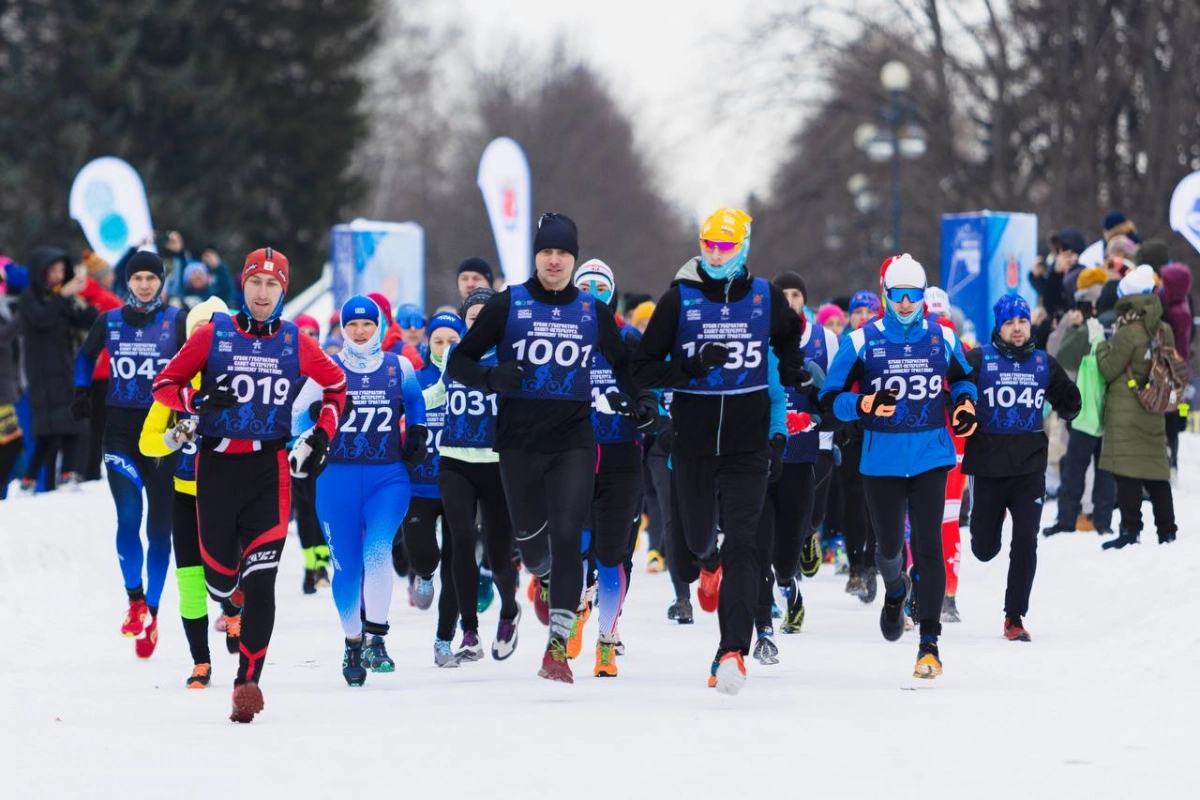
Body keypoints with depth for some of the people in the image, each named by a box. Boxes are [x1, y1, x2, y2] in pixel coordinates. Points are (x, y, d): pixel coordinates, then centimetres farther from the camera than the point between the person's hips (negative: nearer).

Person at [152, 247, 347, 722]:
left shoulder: (295, 343, 4)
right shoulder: (213, 335, 0)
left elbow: (336, 385, 21)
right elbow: (164, 384, 4)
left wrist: (322, 436, 10)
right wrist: (198, 400, -15)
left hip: (269, 468, 0)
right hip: (216, 465, 0)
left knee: (260, 580, -10)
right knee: (221, 579, 1)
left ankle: (248, 682, -6)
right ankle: (234, 598, 40)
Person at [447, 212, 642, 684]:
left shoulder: (594, 312, 6)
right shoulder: (508, 305, -1)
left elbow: (621, 363, 21)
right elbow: (459, 362, 1)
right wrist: (491, 376, -19)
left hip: (573, 440, 0)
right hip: (519, 439, 0)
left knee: (566, 535, -13)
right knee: (529, 534, 13)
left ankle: (558, 644, -13)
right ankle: (544, 577, 50)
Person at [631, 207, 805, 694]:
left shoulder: (766, 298, 1)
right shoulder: (679, 299, -3)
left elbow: (788, 336, 25)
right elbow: (644, 369, -5)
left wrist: (793, 376, 8)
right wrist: (690, 366, -21)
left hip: (748, 444, -1)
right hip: (693, 443, 1)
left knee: (741, 545, -13)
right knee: (697, 538, 16)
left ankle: (733, 651, -21)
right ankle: (710, 566, 55)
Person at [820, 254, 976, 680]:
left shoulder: (943, 338, 4)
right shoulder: (863, 341, -3)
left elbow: (962, 376, 23)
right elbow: (831, 398, -3)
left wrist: (965, 401, 2)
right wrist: (863, 405, -22)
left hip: (931, 456, 0)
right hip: (881, 460, 0)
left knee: (928, 543, -10)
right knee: (889, 544, 9)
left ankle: (929, 641, -9)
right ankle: (895, 590, 47)